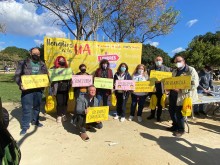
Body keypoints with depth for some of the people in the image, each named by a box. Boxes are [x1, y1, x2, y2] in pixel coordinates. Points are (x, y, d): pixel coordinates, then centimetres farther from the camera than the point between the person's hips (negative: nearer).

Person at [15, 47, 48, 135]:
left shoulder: (42, 64, 9)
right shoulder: (23, 63, -1)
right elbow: (17, 75, -3)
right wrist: (20, 84, -18)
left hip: (39, 89, 4)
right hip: (27, 89, -4)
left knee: (37, 106, 16)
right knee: (26, 108, 0)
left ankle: (35, 121, 34)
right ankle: (25, 126, 12)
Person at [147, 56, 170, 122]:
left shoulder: (166, 68, 0)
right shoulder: (152, 68, 6)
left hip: (161, 88, -2)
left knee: (160, 103, 9)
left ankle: (158, 116, 23)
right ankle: (152, 115, 29)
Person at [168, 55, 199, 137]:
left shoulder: (191, 70, -9)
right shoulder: (175, 71, 14)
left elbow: (195, 84, -17)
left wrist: (181, 90, -25)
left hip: (184, 95, -7)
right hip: (173, 94, 7)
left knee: (179, 112, -9)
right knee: (171, 110, 7)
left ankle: (181, 129, 15)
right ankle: (175, 125, 30)